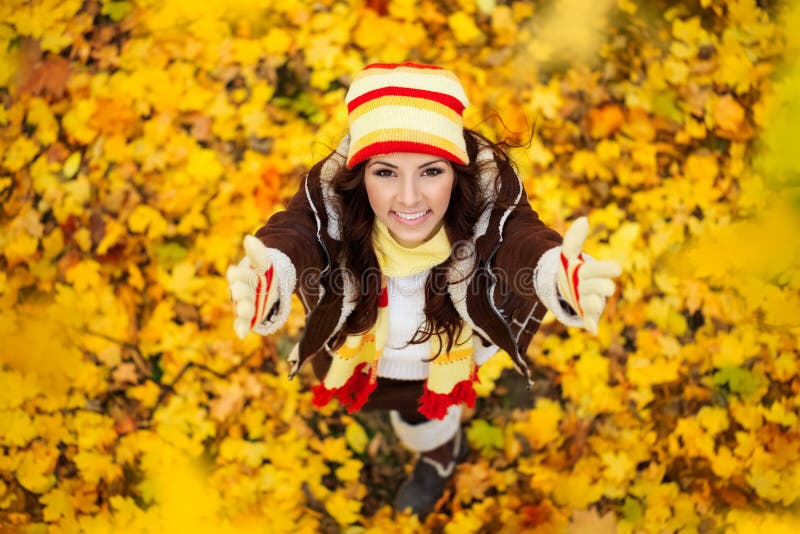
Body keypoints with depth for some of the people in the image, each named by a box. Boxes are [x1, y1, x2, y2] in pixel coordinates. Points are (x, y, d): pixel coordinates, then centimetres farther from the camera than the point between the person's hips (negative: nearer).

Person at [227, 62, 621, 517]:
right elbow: (294, 232, -56)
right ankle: (446, 446, 70)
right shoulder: (328, 197, -38)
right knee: (414, 412, 33)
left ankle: (438, 457, 67)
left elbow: (521, 238, -57)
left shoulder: (490, 194, -39)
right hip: (360, 344, 2)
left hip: (449, 348, -1)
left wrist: (557, 271, -82)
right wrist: (270, 271, -82)